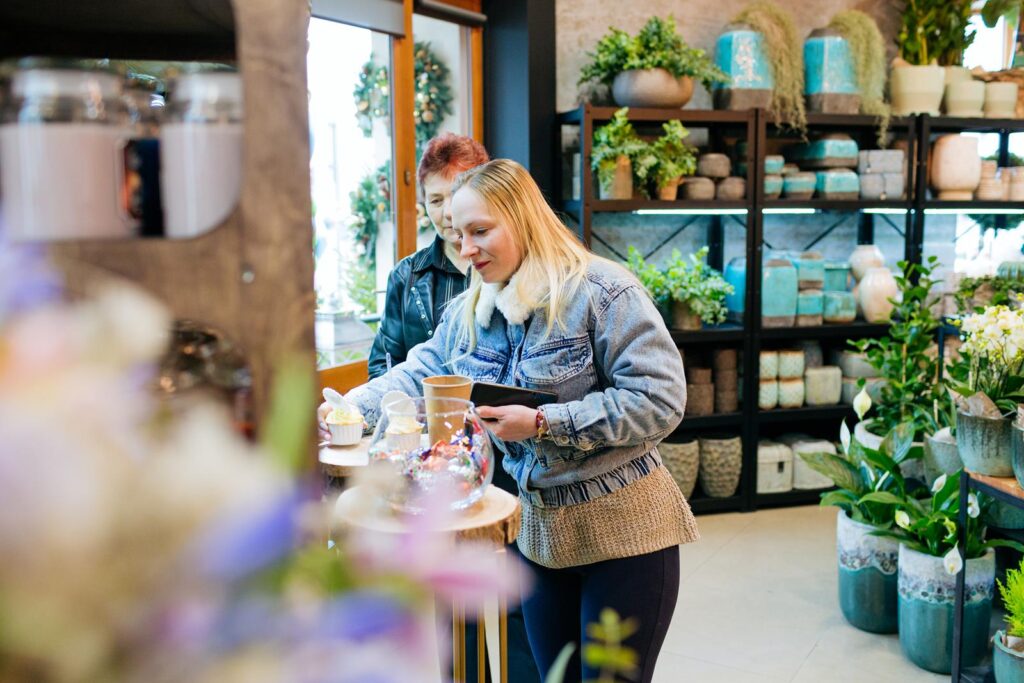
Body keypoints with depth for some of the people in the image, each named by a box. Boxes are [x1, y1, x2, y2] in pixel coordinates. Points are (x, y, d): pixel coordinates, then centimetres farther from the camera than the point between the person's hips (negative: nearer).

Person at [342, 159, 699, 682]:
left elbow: (659, 399, -21)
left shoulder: (602, 291, -17)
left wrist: (543, 423, -24)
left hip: (621, 531, -6)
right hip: (538, 526, 6)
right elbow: (416, 376, 2)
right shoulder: (468, 313, 4)